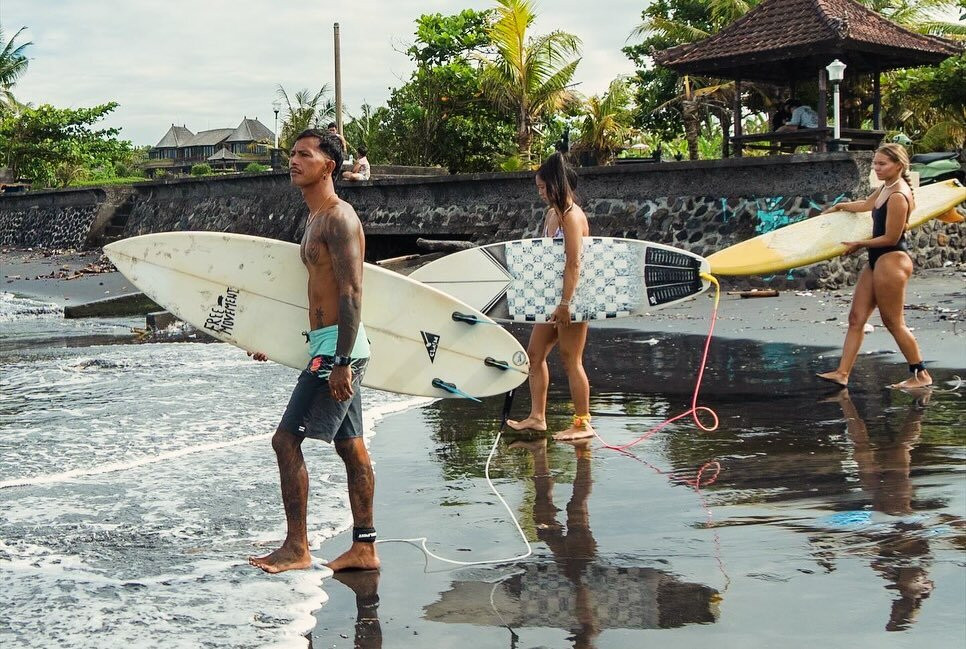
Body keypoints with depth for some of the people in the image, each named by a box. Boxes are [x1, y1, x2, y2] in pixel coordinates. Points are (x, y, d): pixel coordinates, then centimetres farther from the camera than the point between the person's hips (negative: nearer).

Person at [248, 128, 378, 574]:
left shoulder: (338, 217, -14)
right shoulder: (316, 219, 18)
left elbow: (352, 294, -21)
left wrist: (341, 362, -26)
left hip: (335, 348, -10)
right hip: (335, 349, 10)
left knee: (287, 440, -8)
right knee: (351, 448, 11)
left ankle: (297, 548, -1)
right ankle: (364, 548, 17)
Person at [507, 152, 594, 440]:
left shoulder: (571, 216, -16)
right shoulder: (551, 214, 13)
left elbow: (574, 265, -22)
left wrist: (565, 303, -26)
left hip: (572, 297, -10)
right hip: (552, 297, 10)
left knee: (571, 360, -3)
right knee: (535, 353, 11)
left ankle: (583, 424, 6)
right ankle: (537, 416, 18)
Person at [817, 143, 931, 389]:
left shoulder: (898, 196, -19)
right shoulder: (885, 189, 11)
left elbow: (891, 238, -19)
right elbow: (866, 205, 32)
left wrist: (858, 244, -7)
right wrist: (838, 207, 45)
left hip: (892, 260, -10)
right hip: (877, 261, 10)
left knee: (893, 322, -1)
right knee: (856, 318, 5)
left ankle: (921, 375, 10)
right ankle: (842, 373, 4)